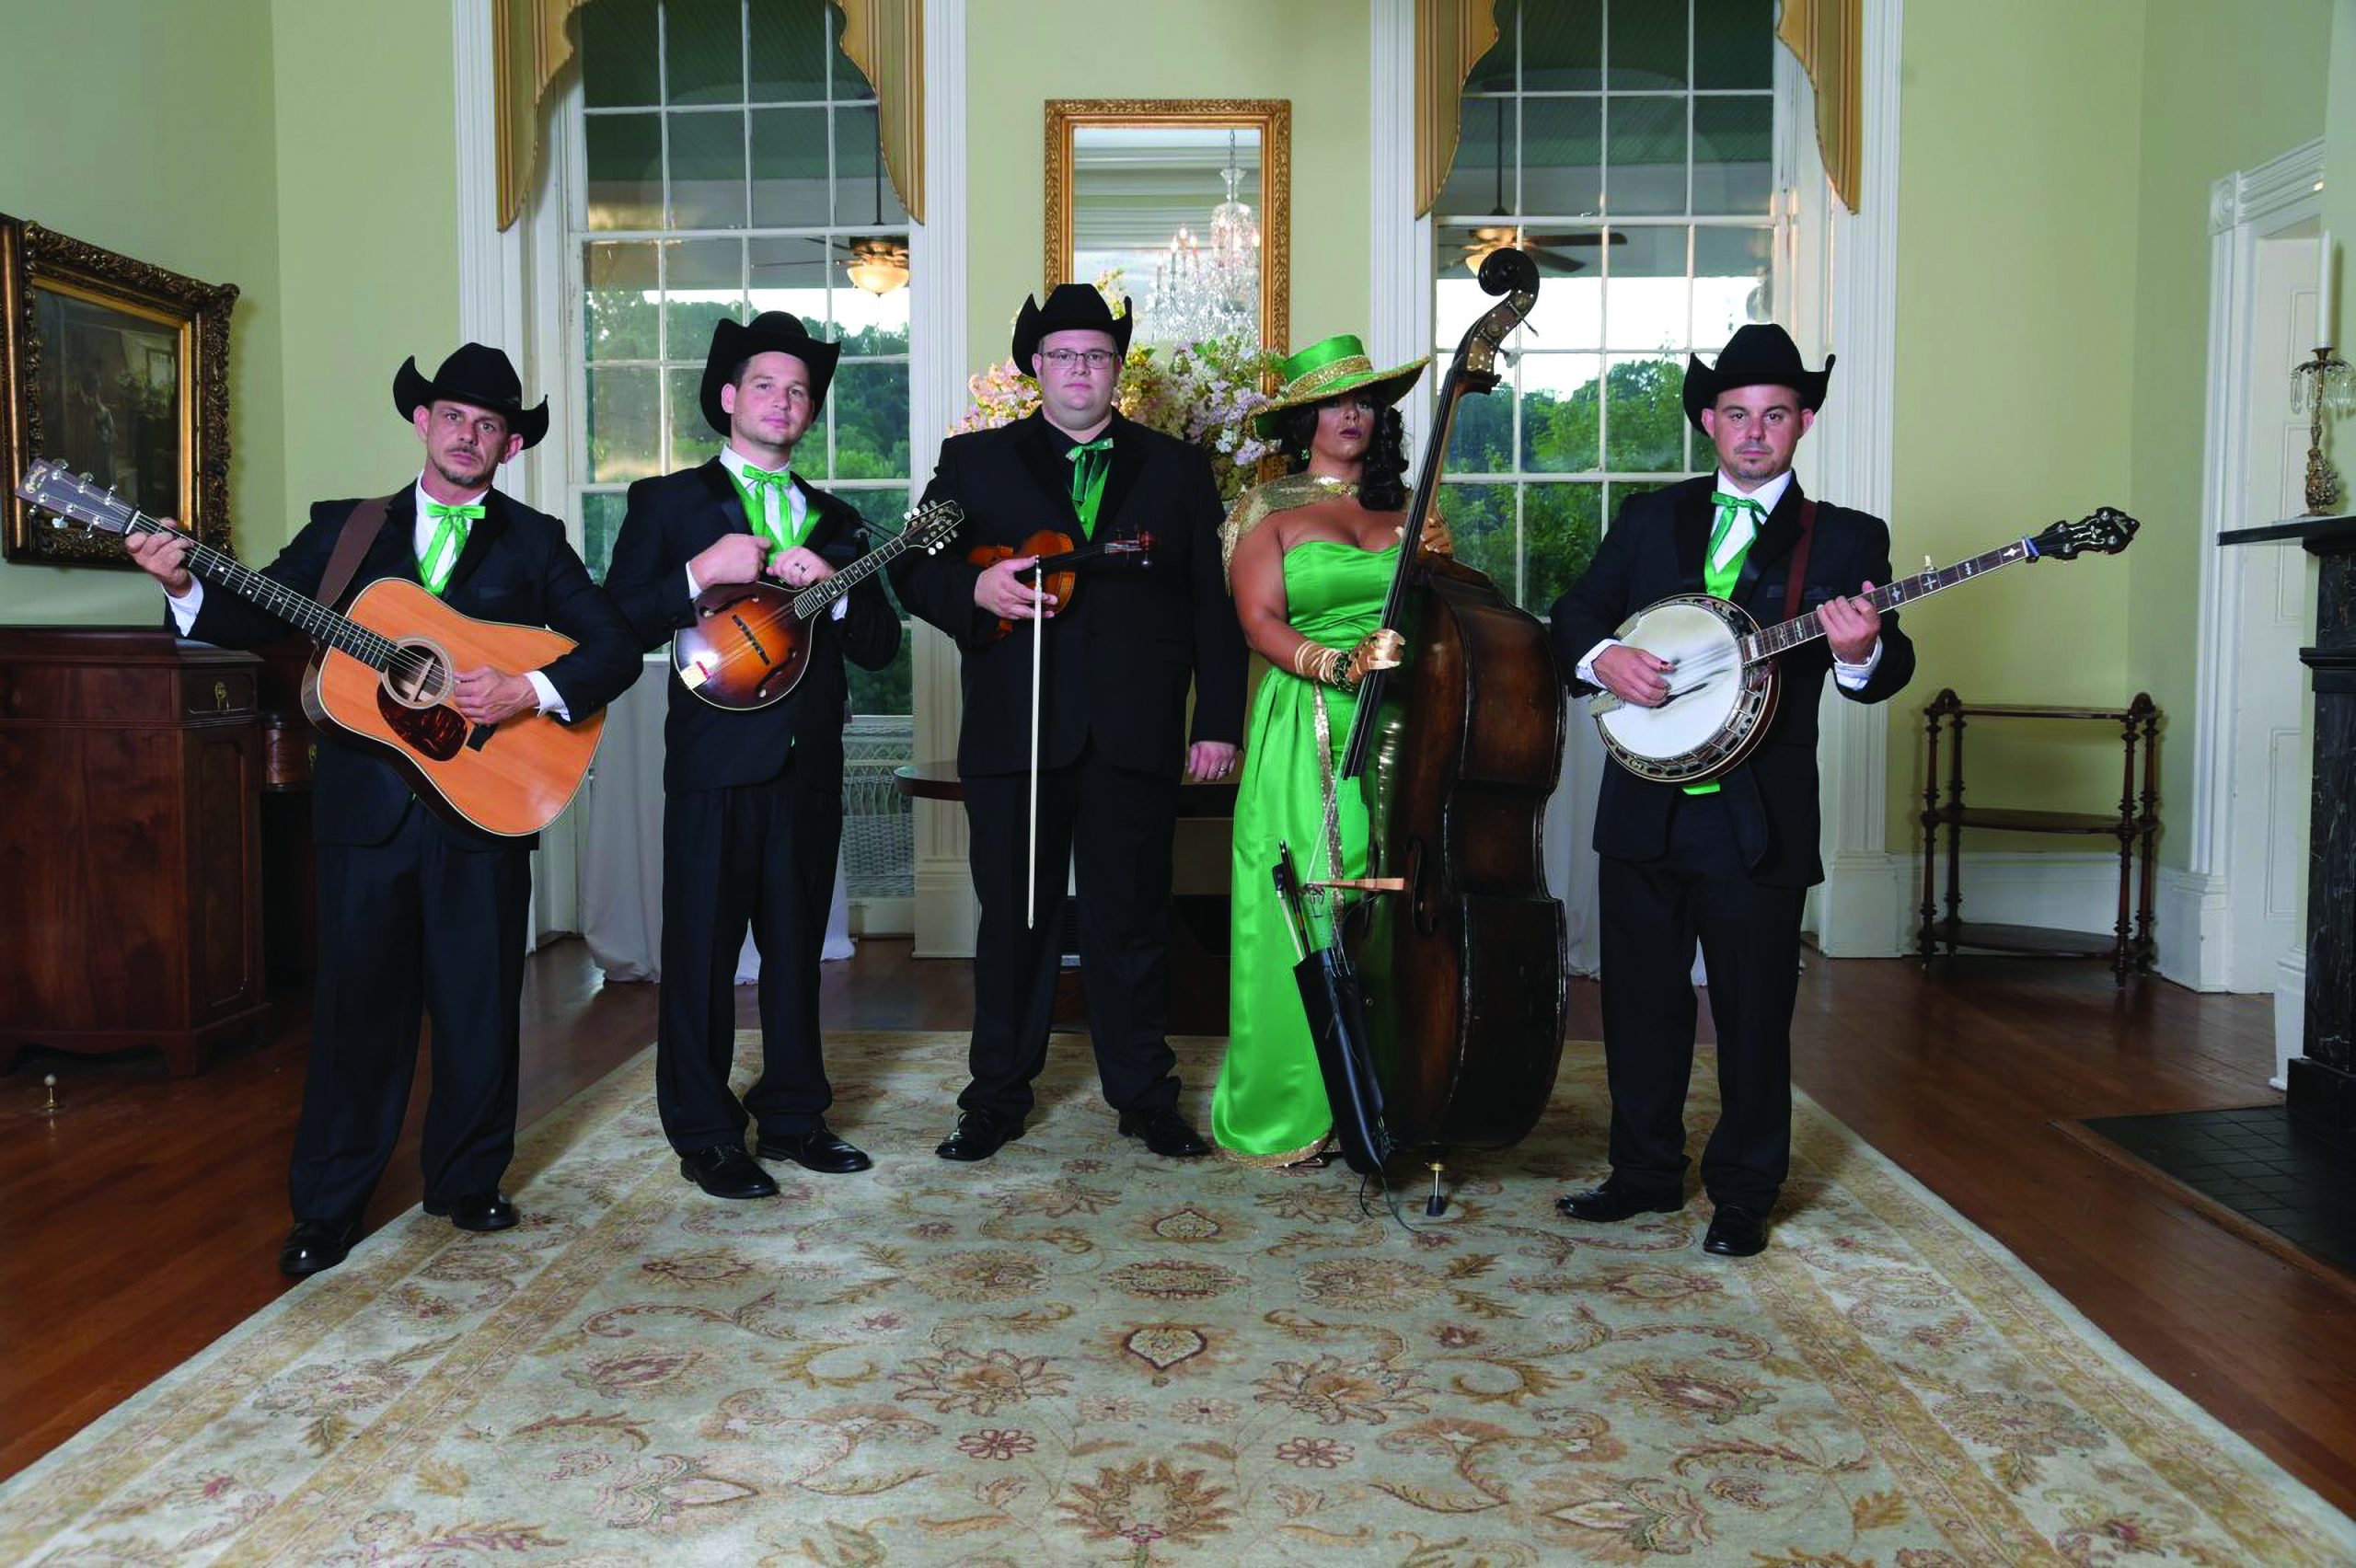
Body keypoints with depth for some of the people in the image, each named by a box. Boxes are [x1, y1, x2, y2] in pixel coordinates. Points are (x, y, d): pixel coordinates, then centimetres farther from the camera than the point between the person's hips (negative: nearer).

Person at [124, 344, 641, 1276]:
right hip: (366, 805, 1)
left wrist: (531, 691, -17)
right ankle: (329, 1207, 16)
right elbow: (258, 618, 6)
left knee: (480, 1005, 7)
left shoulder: (532, 541, 6)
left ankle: (467, 1180, 24)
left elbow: (615, 648, -2)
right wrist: (185, 586, -13)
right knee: (359, 1004, 4)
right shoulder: (344, 528, 11)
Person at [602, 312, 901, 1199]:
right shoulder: (668, 503, 5)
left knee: (797, 944, 11)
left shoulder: (834, 520, 17)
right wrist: (702, 574, -17)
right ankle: (705, 1136, 11)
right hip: (716, 760, -4)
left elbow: (881, 646, 9)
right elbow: (617, 627, -5)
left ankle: (792, 1116, 23)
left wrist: (831, 586, -8)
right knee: (704, 949, 0)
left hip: (810, 763, 4)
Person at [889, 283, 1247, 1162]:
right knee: (1013, 917, 6)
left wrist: (1218, 721, 1)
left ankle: (1145, 1096, 20)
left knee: (1132, 918, 7)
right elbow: (912, 571, 7)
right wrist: (975, 589, -15)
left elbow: (1212, 602, 8)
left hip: (1137, 734, 0)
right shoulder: (975, 461, 11)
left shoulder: (1178, 469, 12)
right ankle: (997, 1097, 19)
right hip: (1014, 733, 0)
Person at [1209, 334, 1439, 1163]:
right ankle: (1287, 1111, 7)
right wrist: (1340, 666, -18)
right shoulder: (1269, 510, 4)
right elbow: (1261, 623, -5)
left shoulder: (1403, 509, 16)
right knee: (1303, 918, -4)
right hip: (1305, 734, -3)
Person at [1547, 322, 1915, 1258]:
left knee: (1754, 1016, 4)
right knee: (1641, 1003, 12)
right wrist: (1601, 656, -12)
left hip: (1760, 822, -3)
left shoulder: (1845, 539, 2)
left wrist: (1861, 653, -28)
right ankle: (1646, 1172, 29)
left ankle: (1743, 1195, 21)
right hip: (1643, 812, 3)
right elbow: (1573, 615, 10)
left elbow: (1888, 673, -5)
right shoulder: (1649, 520, 12)